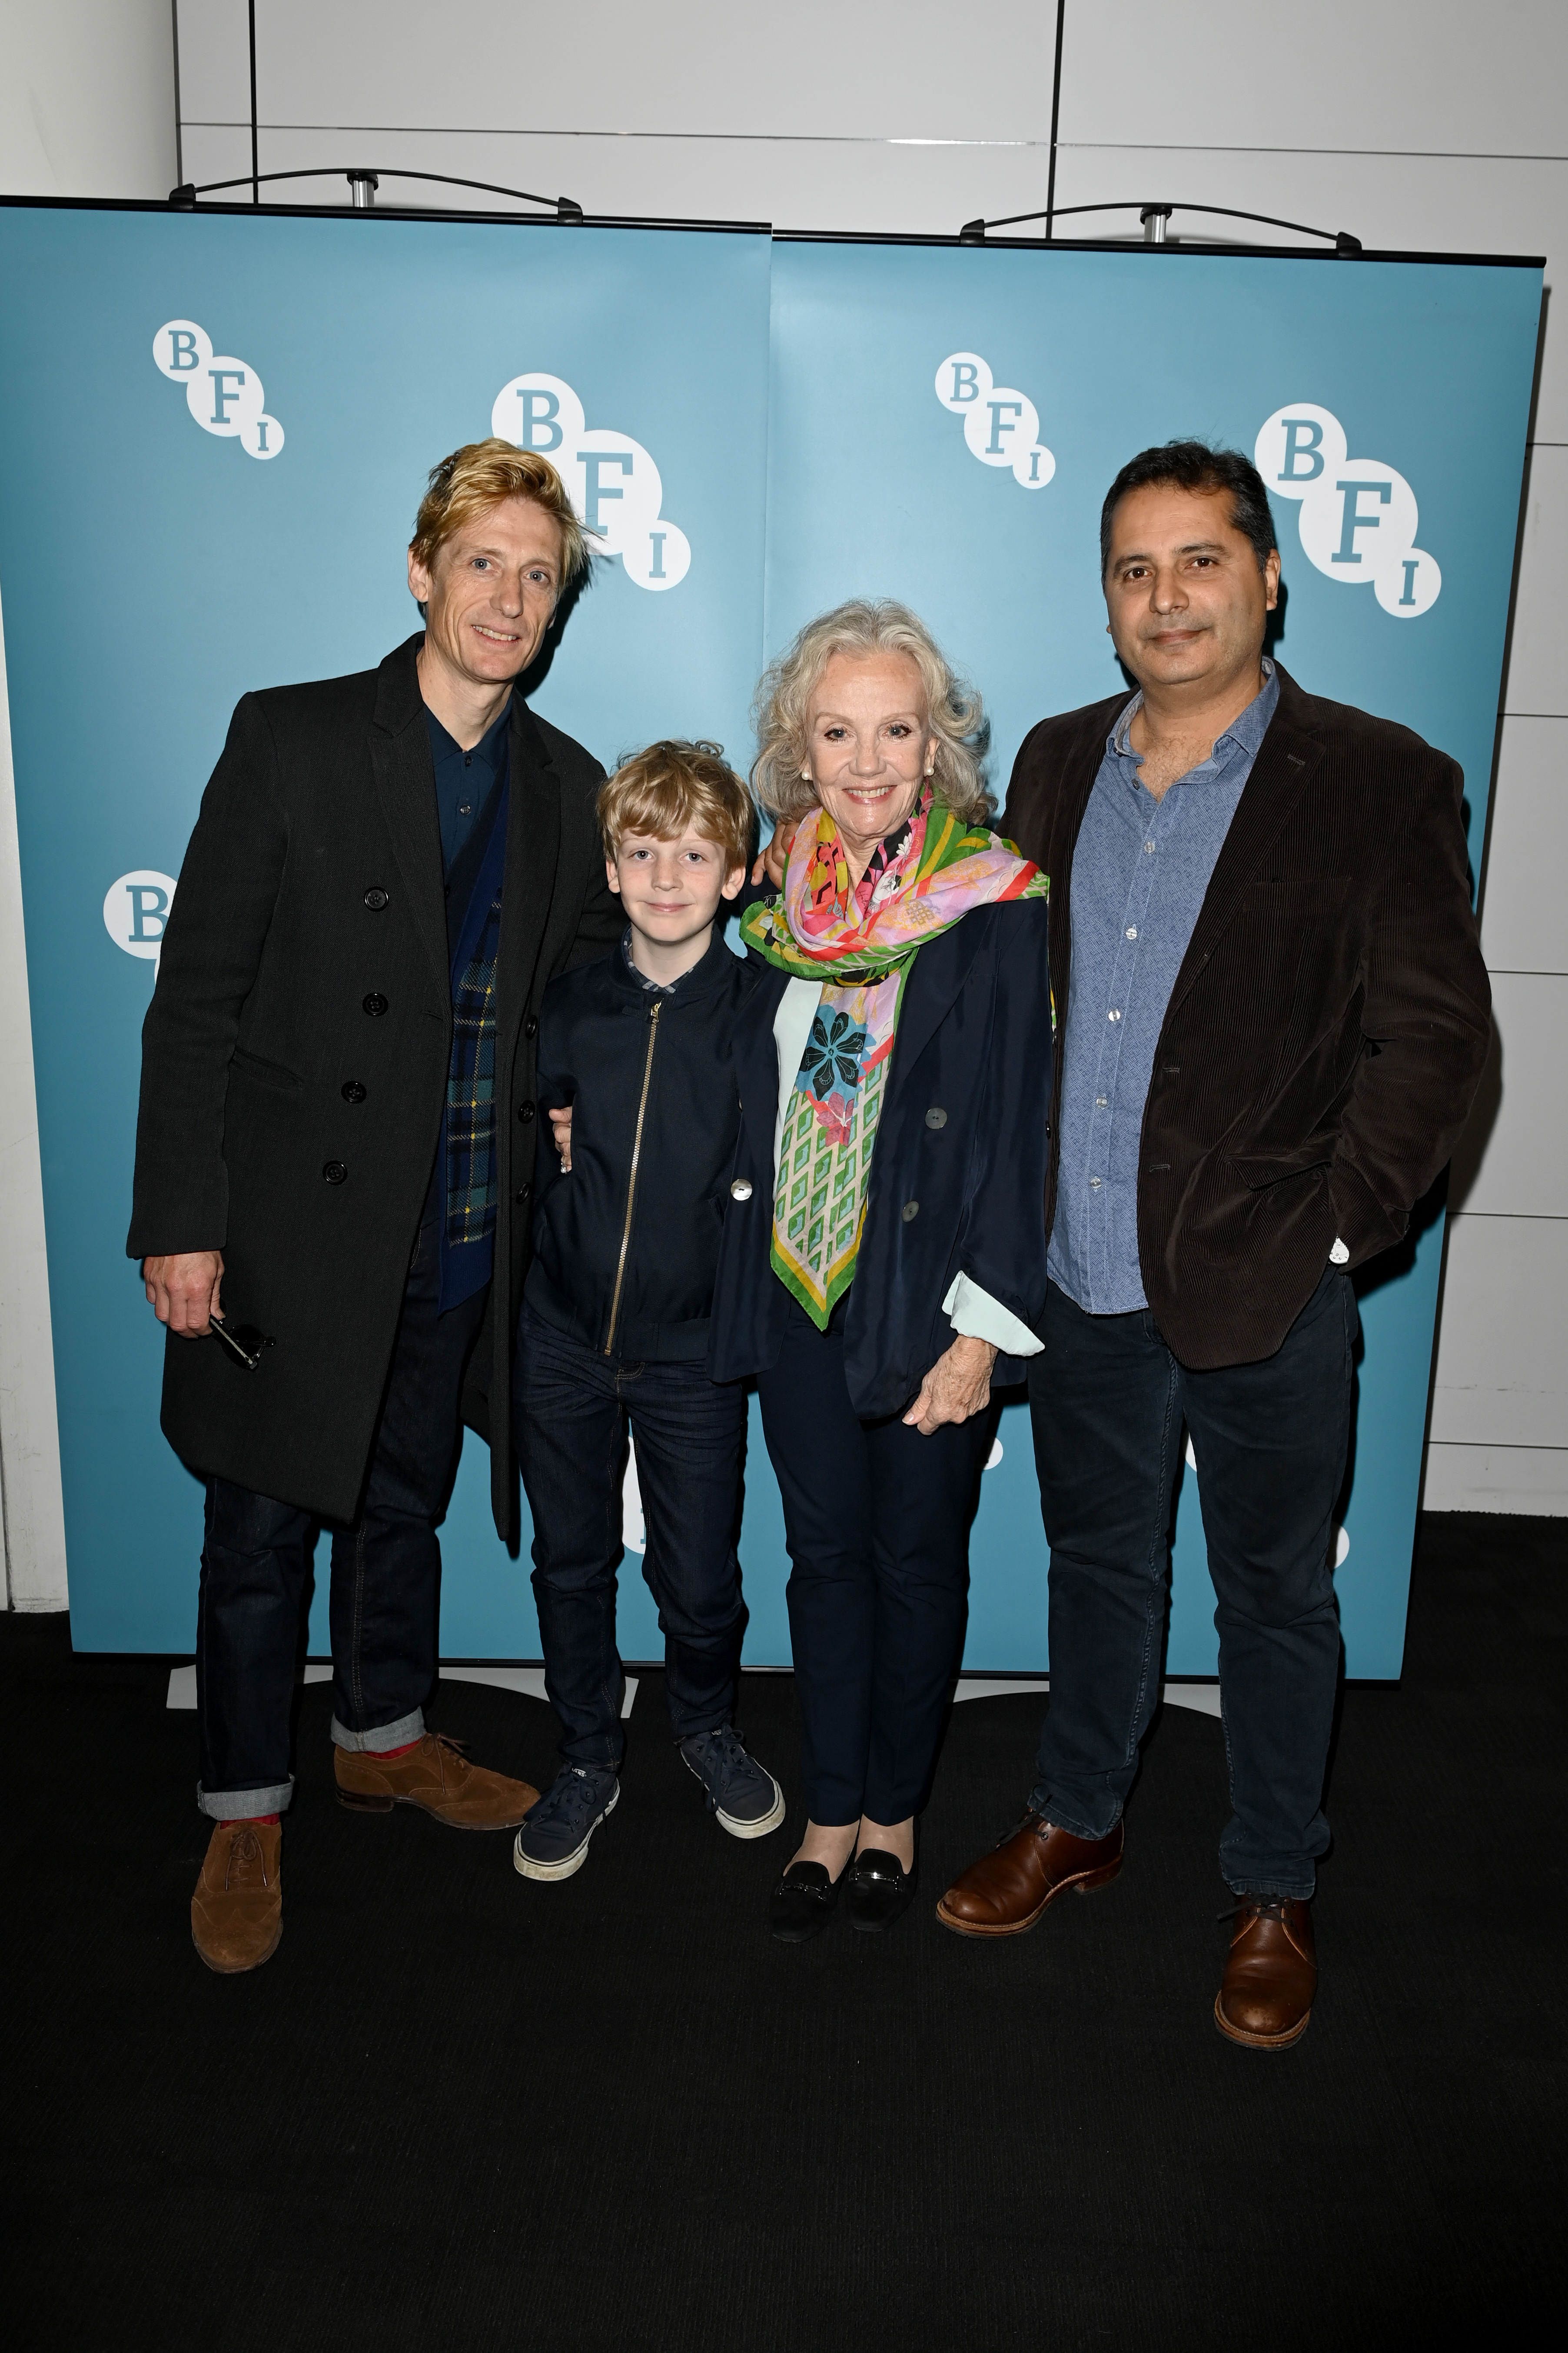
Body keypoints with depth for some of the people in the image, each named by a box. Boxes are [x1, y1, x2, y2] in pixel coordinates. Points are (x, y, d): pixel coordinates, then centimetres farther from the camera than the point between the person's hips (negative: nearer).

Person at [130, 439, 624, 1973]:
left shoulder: (566, 786, 5)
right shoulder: (290, 740, -8)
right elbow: (196, 997, -10)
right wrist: (179, 1222, -13)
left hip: (461, 1235, 4)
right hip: (294, 1220, -4)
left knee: (404, 1502, 20)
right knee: (262, 1527, 8)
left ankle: (383, 1738, 42)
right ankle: (245, 1814, 28)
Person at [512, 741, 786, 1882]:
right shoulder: (569, 1004, -1)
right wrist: (547, 1145, -4)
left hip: (695, 1346, -2)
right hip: (564, 1335, 2)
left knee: (701, 1579, 9)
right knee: (571, 1562, 14)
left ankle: (709, 1725, 40)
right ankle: (589, 1757, 36)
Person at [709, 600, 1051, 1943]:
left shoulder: (996, 906, -11)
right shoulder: (786, 898, 3)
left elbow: (1018, 1128, -12)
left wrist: (981, 1328, -14)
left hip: (926, 1304, -4)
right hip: (796, 1291, 4)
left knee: (918, 1559, 12)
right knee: (825, 1553, 14)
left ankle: (895, 1808, 32)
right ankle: (831, 1812, 31)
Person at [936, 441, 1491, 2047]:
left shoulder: (1378, 785, -7)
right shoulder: (1056, 768, 8)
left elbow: (1431, 1035, -8)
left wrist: (1333, 1228, -13)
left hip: (1266, 1298, -4)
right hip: (1081, 1278, 4)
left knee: (1275, 1599, 13)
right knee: (1098, 1565, 21)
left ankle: (1274, 1895, 35)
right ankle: (1075, 1823, 43)